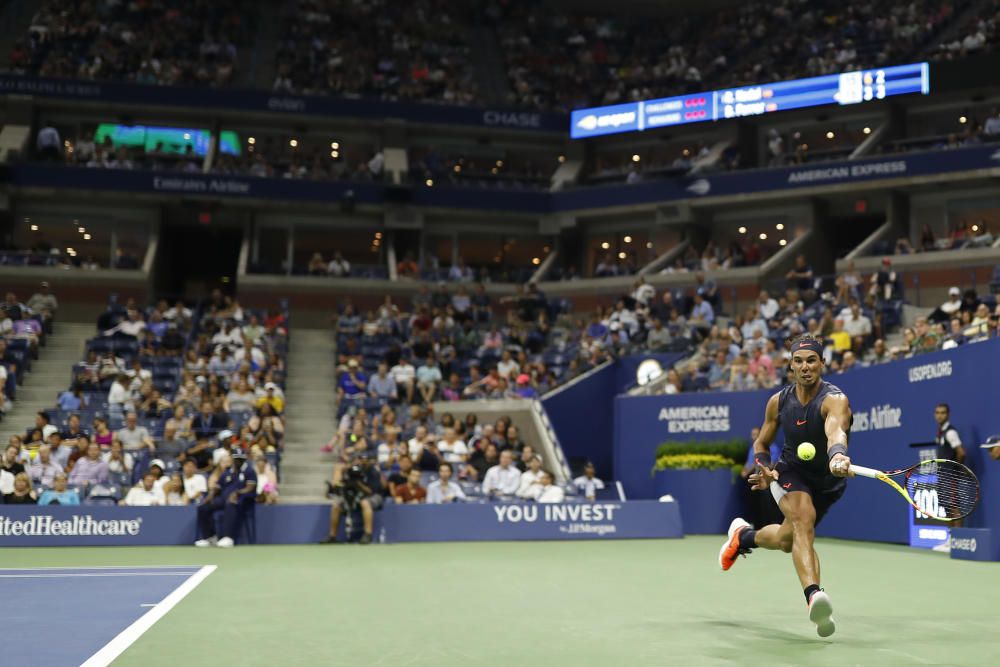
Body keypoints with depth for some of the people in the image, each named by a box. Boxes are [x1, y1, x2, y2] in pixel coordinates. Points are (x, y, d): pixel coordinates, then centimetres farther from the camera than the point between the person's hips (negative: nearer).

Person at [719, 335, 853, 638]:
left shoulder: (835, 400, -26)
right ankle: (814, 596, -43)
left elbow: (835, 432, -50)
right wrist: (764, 469, -17)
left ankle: (743, 536, 42)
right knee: (803, 521, -30)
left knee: (787, 540, 11)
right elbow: (761, 443, 5)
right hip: (790, 471, 0)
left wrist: (837, 455, -73)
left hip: (828, 480, 0)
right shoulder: (779, 401, -10)